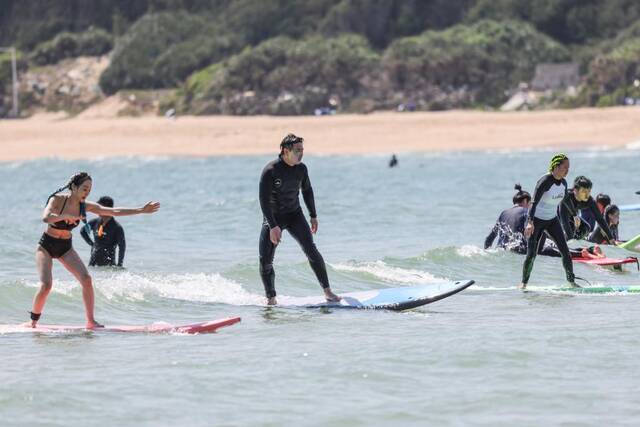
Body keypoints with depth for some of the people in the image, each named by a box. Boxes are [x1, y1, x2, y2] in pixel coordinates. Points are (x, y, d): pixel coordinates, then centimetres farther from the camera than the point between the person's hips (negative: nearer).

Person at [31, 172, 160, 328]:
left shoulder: (85, 206, -6)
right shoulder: (57, 200, -19)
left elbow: (114, 212, -5)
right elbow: (46, 218, -38)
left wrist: (141, 210, -8)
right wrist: (67, 216, -39)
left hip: (65, 248, 5)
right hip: (46, 246, -5)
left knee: (86, 279, -13)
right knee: (46, 285, -21)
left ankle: (91, 321, -5)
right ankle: (33, 321, -3)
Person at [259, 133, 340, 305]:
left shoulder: (301, 169, -4)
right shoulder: (270, 171, -20)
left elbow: (307, 191, 14)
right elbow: (264, 200, -21)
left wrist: (313, 216, 14)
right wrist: (273, 226, -27)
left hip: (294, 214, 3)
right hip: (272, 217, -3)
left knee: (310, 249, -14)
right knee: (265, 260, -7)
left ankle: (327, 291, -11)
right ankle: (271, 298, 9)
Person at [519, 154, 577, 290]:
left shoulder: (563, 183, -2)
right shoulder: (545, 181, -24)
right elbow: (534, 202, -32)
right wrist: (530, 222, -43)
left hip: (552, 220, 6)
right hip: (536, 220, -6)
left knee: (565, 251, -3)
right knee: (531, 254, -9)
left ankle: (572, 282, 5)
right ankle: (524, 283, 8)